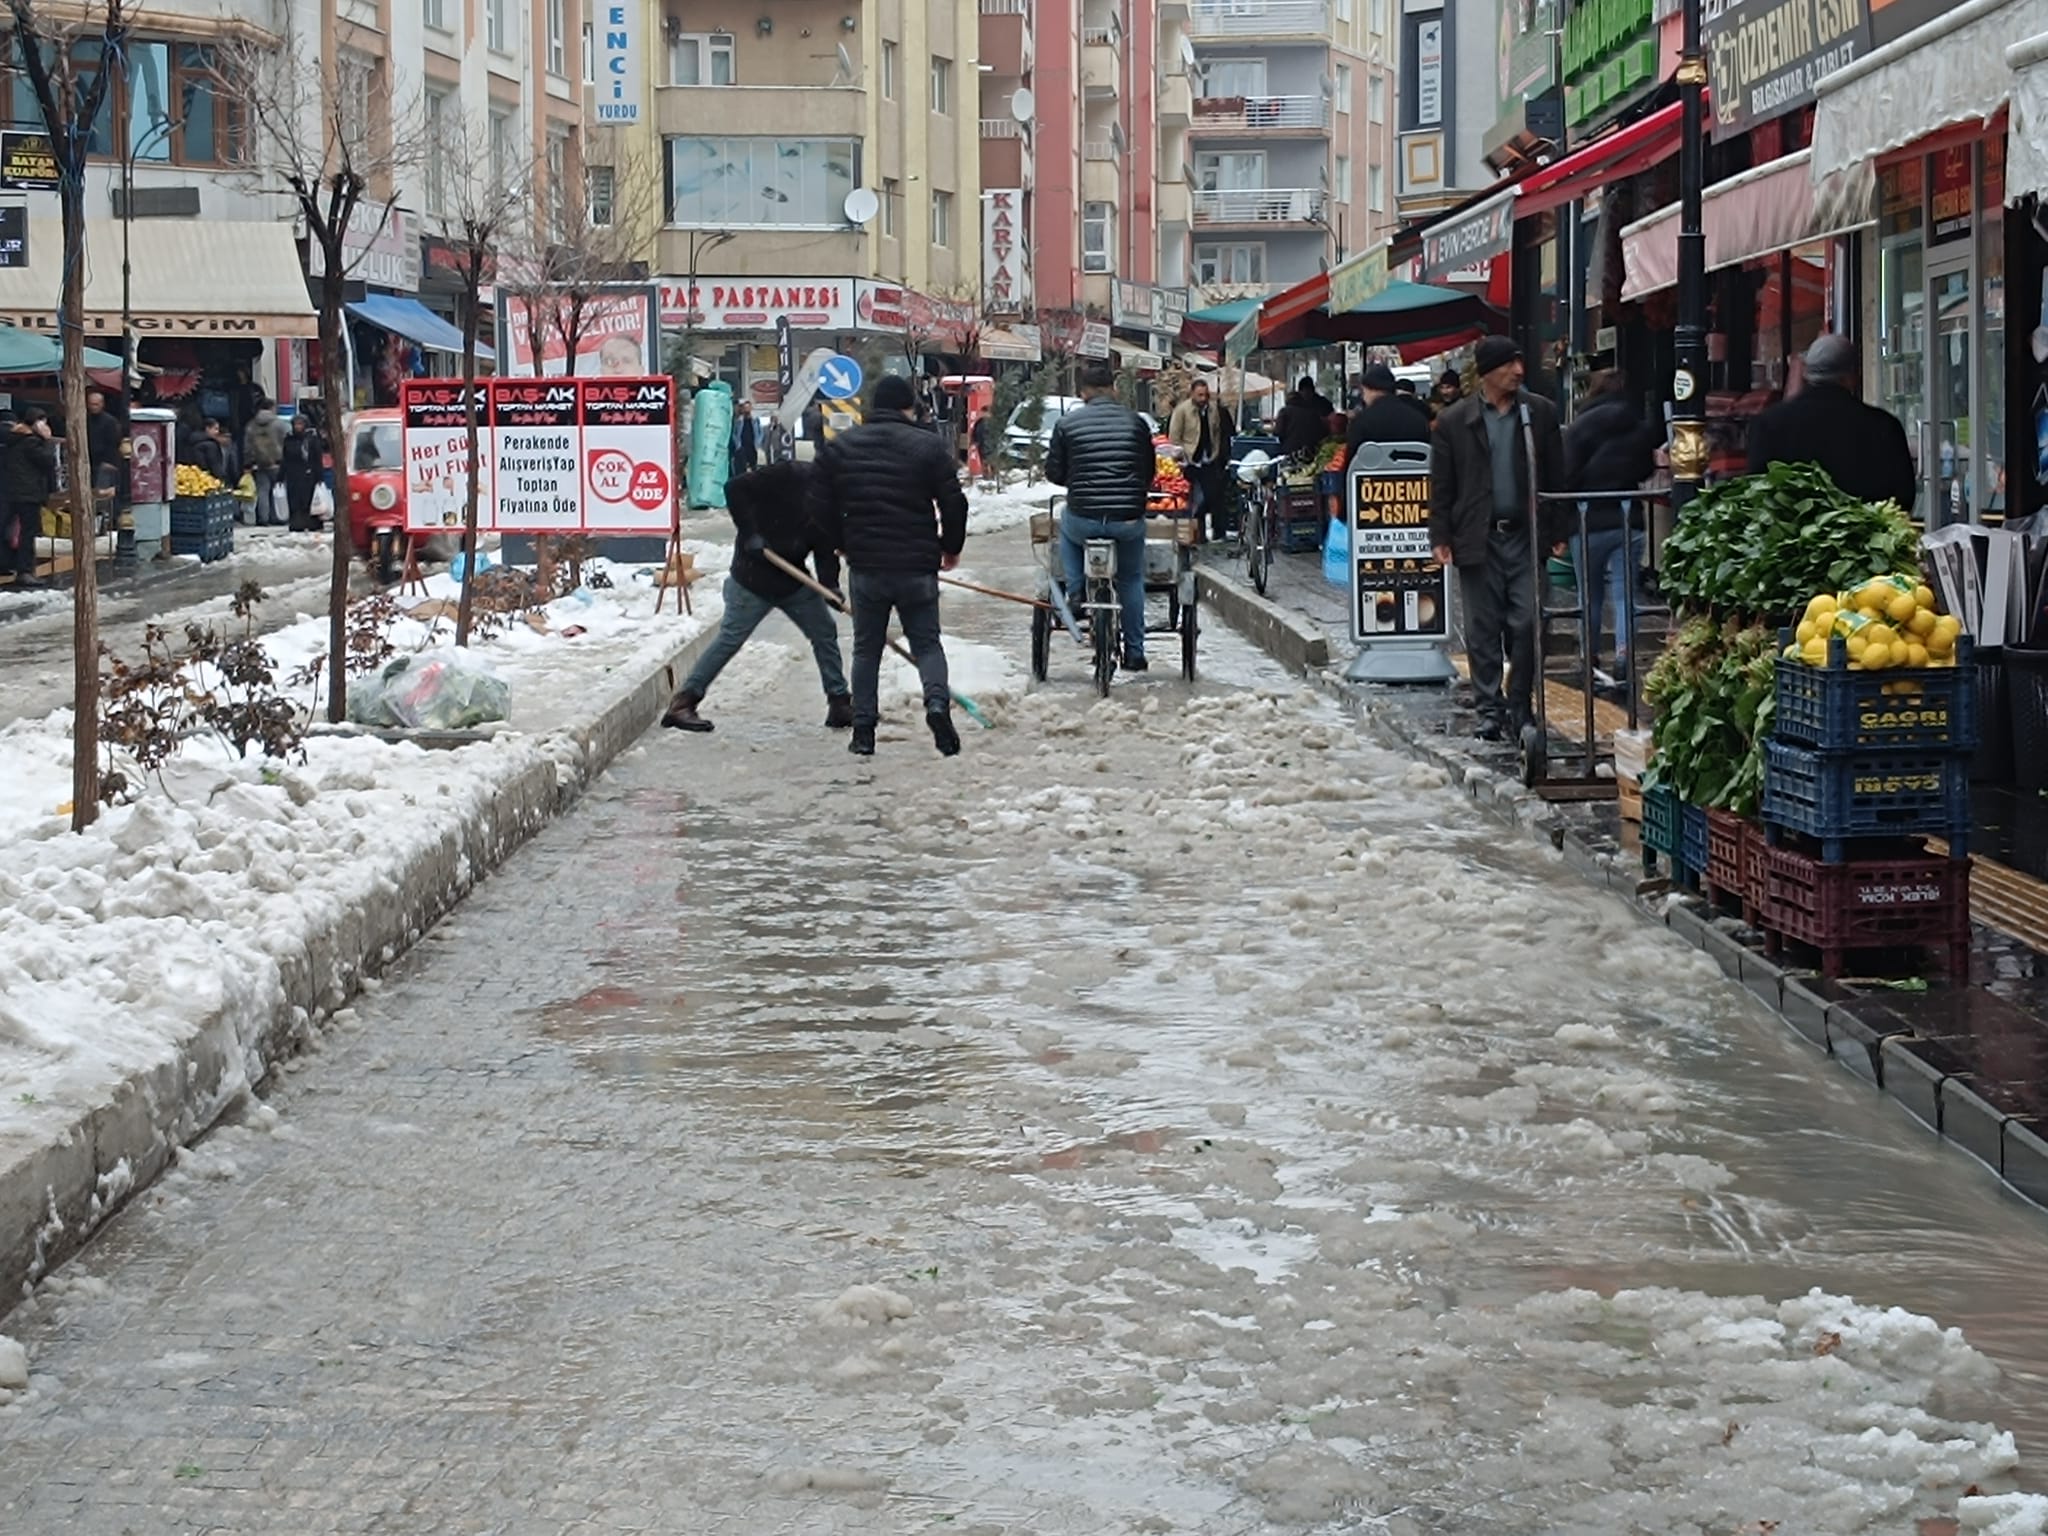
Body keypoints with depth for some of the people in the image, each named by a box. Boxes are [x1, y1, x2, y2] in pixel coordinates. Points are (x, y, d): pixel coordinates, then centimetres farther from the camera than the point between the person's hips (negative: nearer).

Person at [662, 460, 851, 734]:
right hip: (753, 577, -7)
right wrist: (750, 533, -22)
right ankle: (682, 704, -3)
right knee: (729, 639, -7)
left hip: (793, 580, 7)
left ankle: (840, 705, 18)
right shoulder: (790, 476, -15)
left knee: (825, 633, 7)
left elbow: (825, 550, 4)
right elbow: (735, 489, -18)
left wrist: (830, 585, -15)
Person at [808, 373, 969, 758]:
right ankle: (937, 702, -16)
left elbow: (819, 505, 5)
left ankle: (863, 730, 10)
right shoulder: (928, 446, -4)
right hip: (917, 566, -1)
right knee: (926, 642, 10)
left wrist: (840, 543, 21)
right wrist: (951, 548, 12)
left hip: (865, 566, 1)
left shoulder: (839, 447, 3)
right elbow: (954, 504, -5)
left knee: (866, 648, 14)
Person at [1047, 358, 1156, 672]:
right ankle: (1134, 653, 25)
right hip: (1128, 520, 1)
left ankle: (1075, 594, 23)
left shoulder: (1066, 424, -1)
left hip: (1083, 519, -1)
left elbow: (1054, 473, 6)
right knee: (1131, 580, 25)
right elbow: (1149, 472, 11)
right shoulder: (1135, 421, 4)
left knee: (1067, 523, 36)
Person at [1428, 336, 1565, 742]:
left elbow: (1555, 476, 8)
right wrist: (1441, 537, -2)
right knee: (1483, 628, 4)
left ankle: (1519, 704, 9)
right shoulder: (1454, 422, 2)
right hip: (1478, 538, 0)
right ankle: (1490, 707, 12)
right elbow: (1441, 486, 3)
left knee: (1526, 624, -3)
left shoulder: (1540, 413, 5)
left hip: (1526, 536, 0)